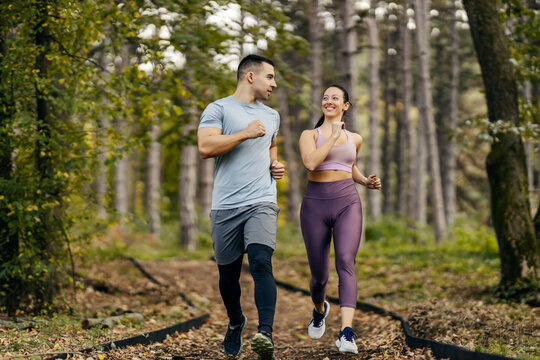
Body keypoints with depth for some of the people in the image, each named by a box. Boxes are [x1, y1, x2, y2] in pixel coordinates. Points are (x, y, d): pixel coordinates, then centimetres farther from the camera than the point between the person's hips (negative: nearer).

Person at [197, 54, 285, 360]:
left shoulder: (271, 116, 20)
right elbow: (205, 147, -14)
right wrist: (245, 133, -14)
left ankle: (266, 334, -31)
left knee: (261, 263, -21)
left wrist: (275, 165, 17)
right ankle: (236, 322, 37)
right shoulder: (219, 109, 2)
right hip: (226, 206, -2)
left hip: (262, 203, 2)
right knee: (228, 274, 9)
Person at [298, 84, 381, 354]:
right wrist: (333, 136, -12)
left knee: (345, 262, -23)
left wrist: (366, 182, 14)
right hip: (315, 205, -1)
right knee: (319, 274, 6)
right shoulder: (309, 135, 4)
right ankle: (319, 309, 43)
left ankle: (346, 333, -32)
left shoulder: (354, 139, 15)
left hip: (347, 203, 1)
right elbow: (310, 162, -16)